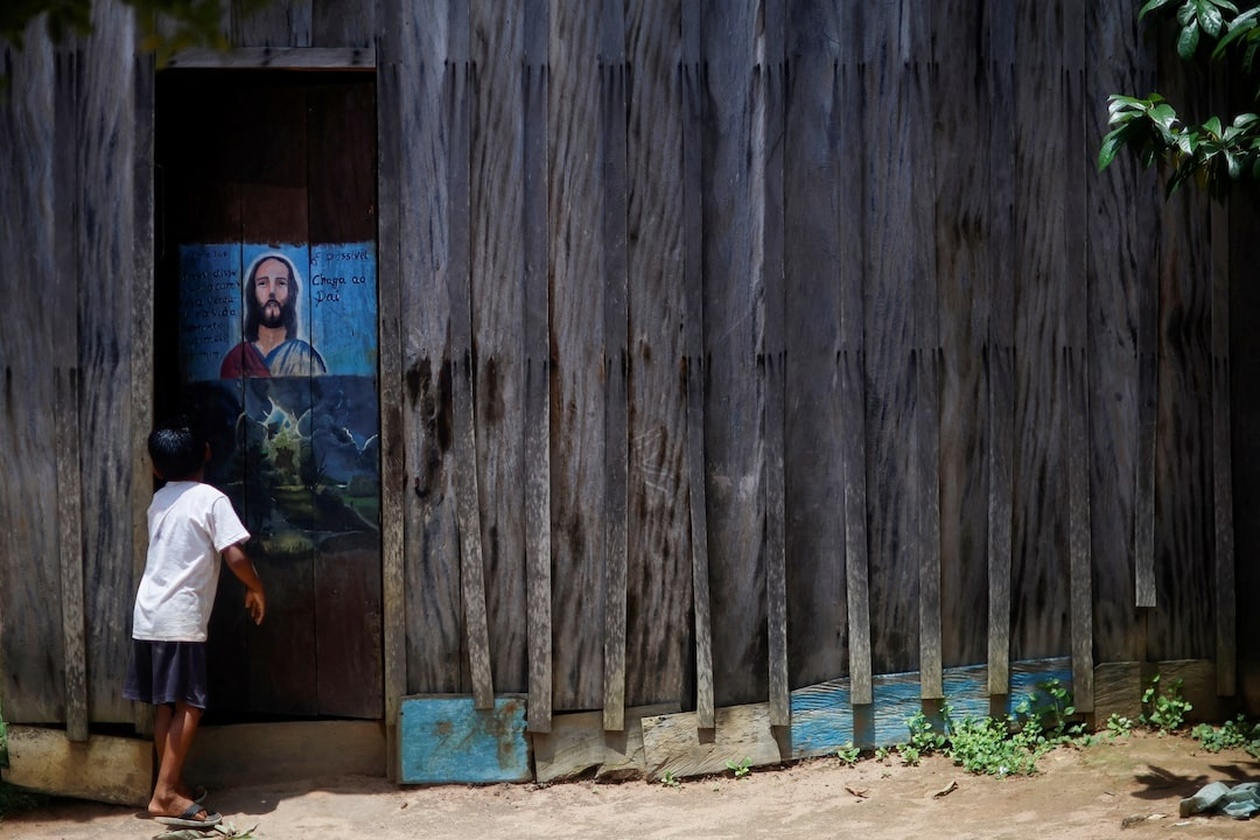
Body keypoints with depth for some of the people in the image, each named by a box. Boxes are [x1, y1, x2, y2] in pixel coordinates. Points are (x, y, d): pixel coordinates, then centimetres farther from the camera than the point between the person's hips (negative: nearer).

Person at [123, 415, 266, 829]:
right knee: (189, 706, -5)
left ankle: (173, 785, 21)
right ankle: (165, 795, -11)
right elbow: (235, 557, -14)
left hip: (148, 615, 7)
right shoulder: (211, 499, -8)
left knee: (166, 704, 13)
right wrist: (257, 589, 2)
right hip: (181, 618, -7)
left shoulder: (159, 501, 12)